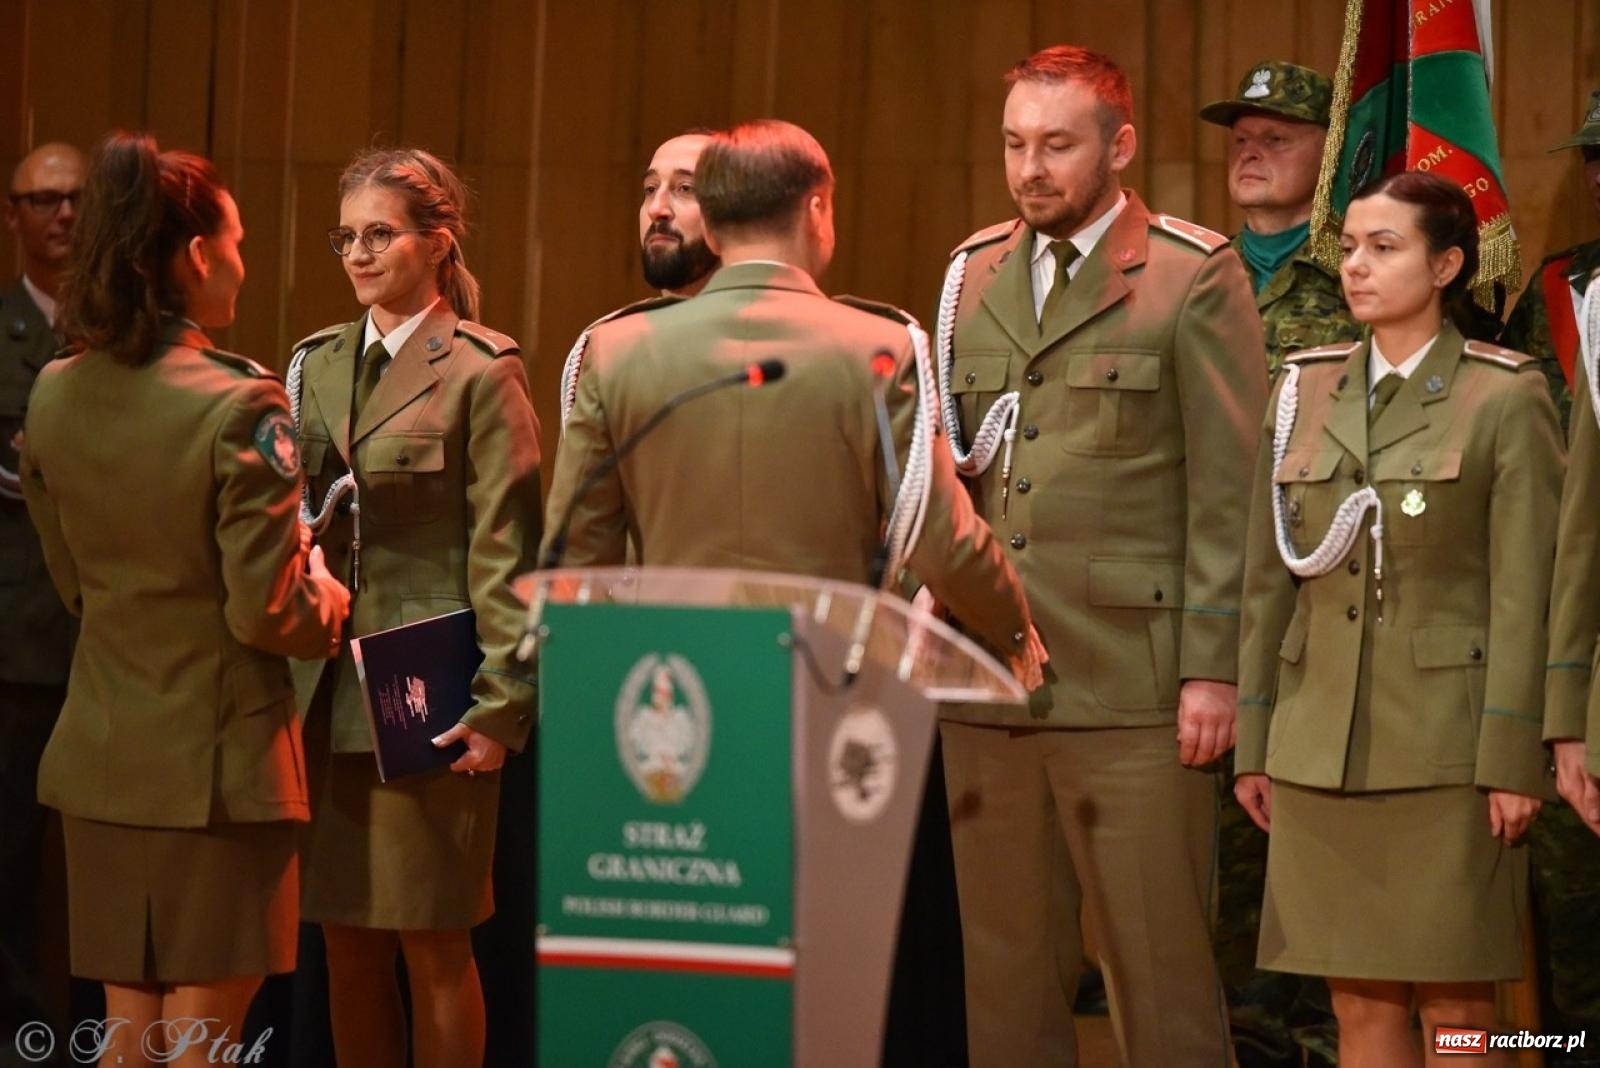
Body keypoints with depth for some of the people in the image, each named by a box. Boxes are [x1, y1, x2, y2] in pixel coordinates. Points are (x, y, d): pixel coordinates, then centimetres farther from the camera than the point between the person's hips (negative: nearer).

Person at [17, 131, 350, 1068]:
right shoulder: (239, 409, -17)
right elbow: (267, 616, -16)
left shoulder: (56, 396, 3)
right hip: (216, 760, -6)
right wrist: (329, 603, 4)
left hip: (100, 759, 6)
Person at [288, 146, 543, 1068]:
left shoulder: (481, 371, -5)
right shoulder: (319, 363, 13)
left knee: (433, 942, 0)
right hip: (326, 693, 6)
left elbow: (506, 550, -8)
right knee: (346, 940, 8)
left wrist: (501, 704, -13)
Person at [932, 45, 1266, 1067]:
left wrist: (1212, 667, -10)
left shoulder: (1196, 275, -2)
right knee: (1004, 977, 9)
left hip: (1133, 685, -5)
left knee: (1162, 975, -2)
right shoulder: (973, 273, 15)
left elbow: (1227, 487, -5)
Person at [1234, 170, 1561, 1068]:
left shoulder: (1506, 399, -4)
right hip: (1321, 745, 4)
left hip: (1446, 746, -4)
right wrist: (1255, 742, 10)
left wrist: (1512, 761, -12)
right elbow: (1270, 579, 12)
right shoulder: (1306, 393, 10)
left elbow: (1523, 594, -8)